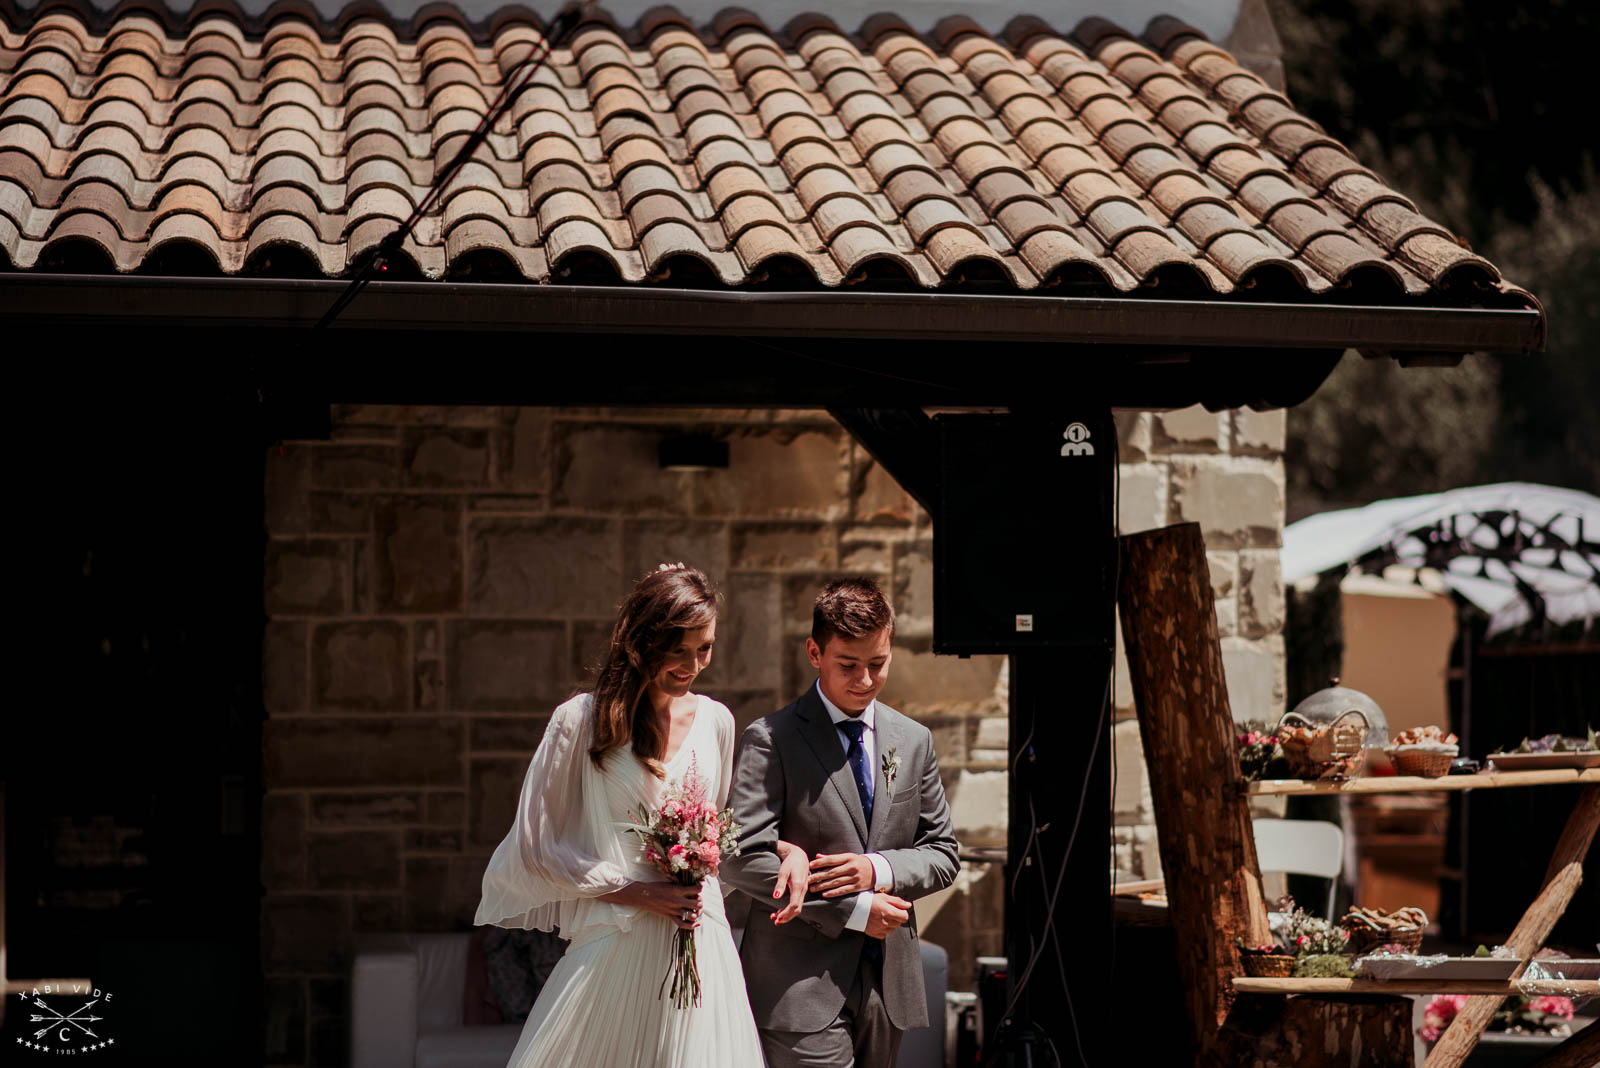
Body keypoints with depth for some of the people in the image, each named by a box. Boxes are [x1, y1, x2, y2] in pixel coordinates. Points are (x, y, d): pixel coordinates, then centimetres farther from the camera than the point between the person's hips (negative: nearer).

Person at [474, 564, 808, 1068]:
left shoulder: (714, 721, 9)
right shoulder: (583, 720, -5)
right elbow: (538, 847, -3)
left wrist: (786, 849, 5)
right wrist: (641, 894, -9)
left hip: (700, 948, 4)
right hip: (614, 946, -4)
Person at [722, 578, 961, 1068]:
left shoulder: (913, 741, 13)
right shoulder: (770, 741, -4)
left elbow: (942, 854, 14)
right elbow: (743, 859, -13)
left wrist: (880, 871, -9)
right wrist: (855, 910, -13)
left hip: (888, 985, 6)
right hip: (802, 986, -5)